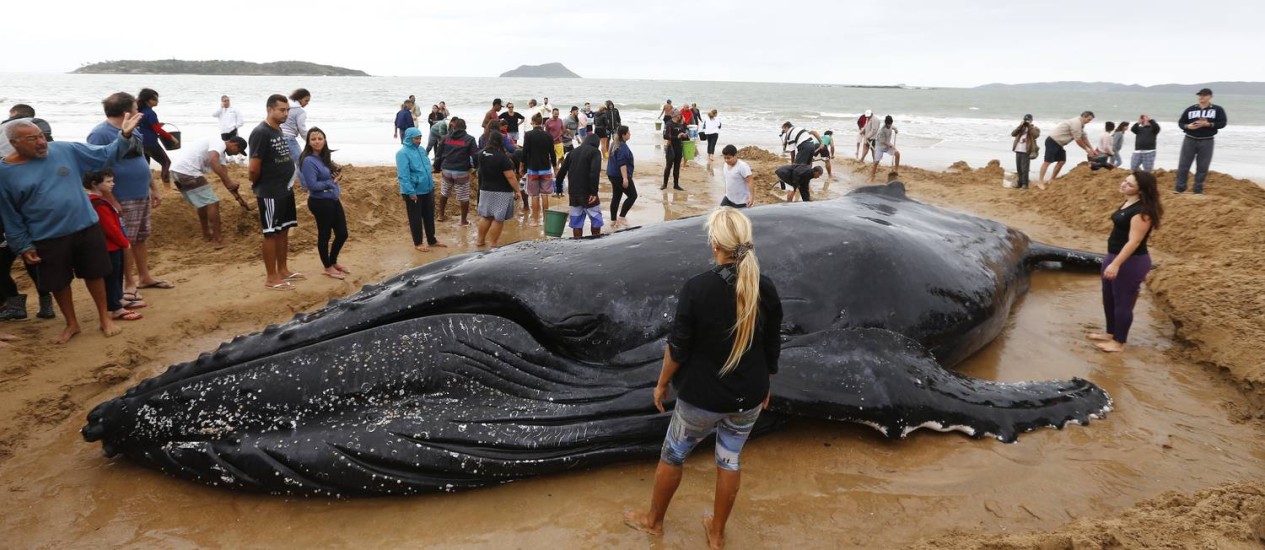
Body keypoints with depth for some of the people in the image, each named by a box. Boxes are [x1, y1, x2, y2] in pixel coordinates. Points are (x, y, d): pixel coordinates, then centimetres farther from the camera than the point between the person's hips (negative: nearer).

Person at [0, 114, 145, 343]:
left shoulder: (65, 150, -4)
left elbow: (105, 154, 2)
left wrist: (125, 136, -15)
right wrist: (23, 246, -1)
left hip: (86, 228, 1)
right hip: (48, 239, -1)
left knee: (94, 275, 13)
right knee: (58, 283, 12)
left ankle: (105, 318, 29)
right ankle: (71, 324, 32)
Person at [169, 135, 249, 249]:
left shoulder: (221, 153, 23)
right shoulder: (220, 144, -6)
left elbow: (224, 176, 26)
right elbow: (213, 162, -26)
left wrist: (239, 197, 26)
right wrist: (228, 181, -26)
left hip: (178, 170, 11)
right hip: (187, 171, -11)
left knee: (203, 202, 26)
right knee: (212, 202, -4)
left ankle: (206, 234, 35)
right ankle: (217, 239, -1)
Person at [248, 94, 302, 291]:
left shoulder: (279, 130, 10)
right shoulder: (261, 133, -18)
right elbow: (254, 168, -20)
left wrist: (285, 183, 10)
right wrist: (257, 185, -3)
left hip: (286, 190, 9)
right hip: (270, 194, -8)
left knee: (283, 231, 16)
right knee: (271, 234, 0)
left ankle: (283, 270, 28)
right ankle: (271, 278, 8)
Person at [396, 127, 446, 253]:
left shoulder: (420, 149, 8)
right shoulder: (403, 153, -16)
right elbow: (403, 175, -20)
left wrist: (431, 184, 17)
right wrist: (410, 192, -23)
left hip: (427, 190, 7)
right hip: (414, 192, -7)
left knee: (429, 216, 16)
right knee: (416, 218, 6)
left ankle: (432, 240, 30)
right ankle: (418, 243, 18)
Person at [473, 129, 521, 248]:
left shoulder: (482, 154, 2)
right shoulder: (502, 157, -19)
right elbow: (510, 177, -20)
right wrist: (517, 190, -11)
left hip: (485, 190, 7)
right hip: (502, 192, -7)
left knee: (485, 216, 17)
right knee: (498, 218, 1)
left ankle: (480, 240, 24)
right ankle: (492, 243, 5)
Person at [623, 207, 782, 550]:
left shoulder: (697, 287, -21)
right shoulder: (766, 289, -9)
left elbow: (678, 348, -15)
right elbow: (772, 350, 2)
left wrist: (662, 384, 1)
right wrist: (763, 386, 18)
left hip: (701, 396, -3)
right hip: (748, 397, 4)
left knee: (672, 456, 19)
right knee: (729, 460, 21)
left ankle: (653, 520, 40)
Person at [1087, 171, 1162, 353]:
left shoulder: (1142, 211, -23)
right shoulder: (1128, 204, 8)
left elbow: (1134, 242, -26)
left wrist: (1116, 264, -28)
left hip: (1130, 262, -10)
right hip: (1114, 256, 10)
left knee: (1122, 302, 2)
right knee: (1109, 299, 20)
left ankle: (1119, 342, 15)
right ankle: (1110, 333, 35)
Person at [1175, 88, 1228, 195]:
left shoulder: (1218, 110, 2)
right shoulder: (1190, 109, 6)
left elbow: (1222, 123, -5)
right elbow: (1180, 122, 8)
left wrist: (1208, 124, -19)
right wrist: (1187, 126, -13)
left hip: (1206, 142, -1)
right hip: (1190, 140, 1)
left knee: (1202, 167, 3)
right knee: (1183, 165, 0)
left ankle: (1198, 190, 11)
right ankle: (1180, 188, 6)